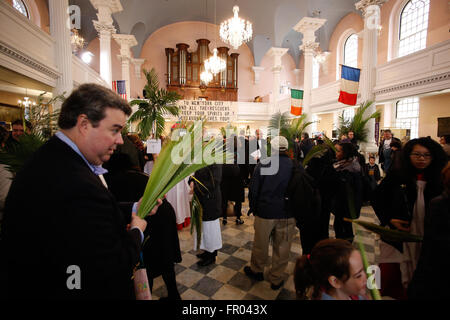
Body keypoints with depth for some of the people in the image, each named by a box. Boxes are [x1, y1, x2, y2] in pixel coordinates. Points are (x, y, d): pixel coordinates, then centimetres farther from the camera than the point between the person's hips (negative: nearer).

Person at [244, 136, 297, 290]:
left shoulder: (263, 164, -10)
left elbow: (253, 189, -7)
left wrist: (253, 208, 7)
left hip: (264, 212, -1)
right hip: (287, 214, 1)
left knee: (260, 245, 18)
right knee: (282, 248, 16)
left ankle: (256, 270, 40)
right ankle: (276, 279, 31)